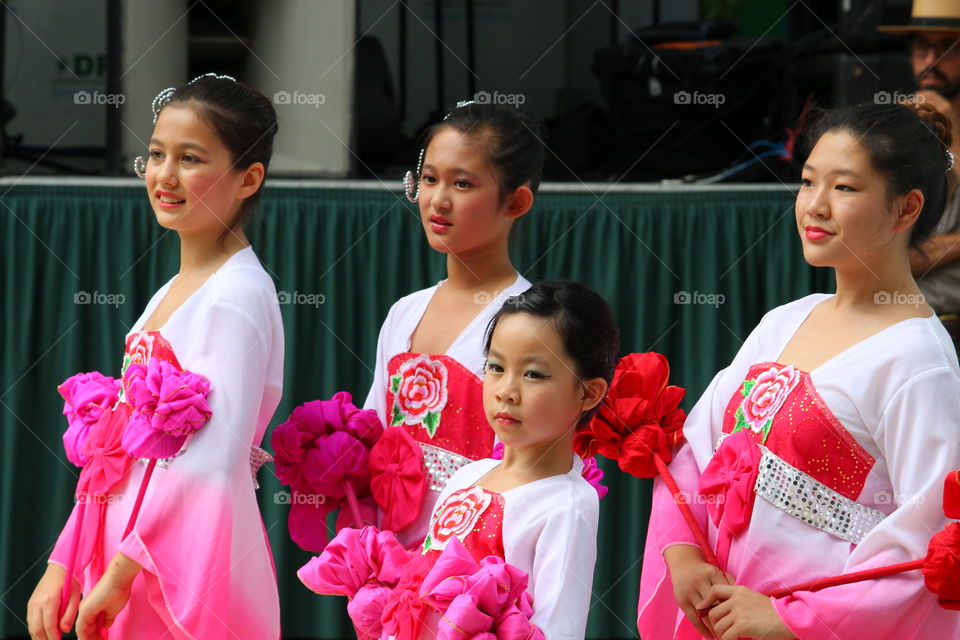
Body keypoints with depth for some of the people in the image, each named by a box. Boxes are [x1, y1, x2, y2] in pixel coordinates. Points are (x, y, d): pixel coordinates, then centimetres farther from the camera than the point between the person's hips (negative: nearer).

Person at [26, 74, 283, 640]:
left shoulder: (237, 295, -14)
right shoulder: (168, 294, 13)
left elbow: (214, 459, -22)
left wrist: (121, 571, -20)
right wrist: (63, 565, 9)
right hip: (123, 558, 8)